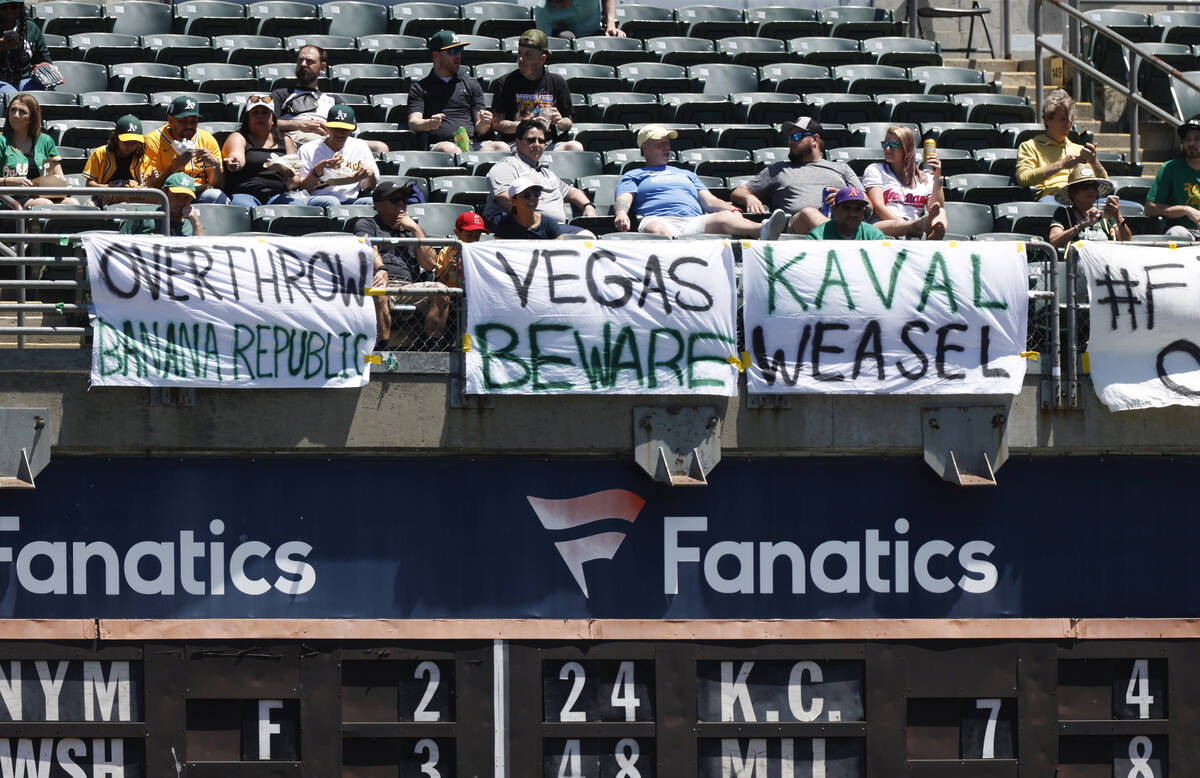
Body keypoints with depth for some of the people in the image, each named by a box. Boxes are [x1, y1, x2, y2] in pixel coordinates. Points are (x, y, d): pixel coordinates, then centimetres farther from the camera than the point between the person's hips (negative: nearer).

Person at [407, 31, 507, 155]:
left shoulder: (471, 85, 27)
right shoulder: (419, 87, 19)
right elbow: (413, 124, 4)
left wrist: (483, 125, -5)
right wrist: (430, 124, -20)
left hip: (472, 143, 3)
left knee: (502, 148, -29)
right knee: (449, 149, -40)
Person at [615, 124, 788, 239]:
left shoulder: (686, 175, 40)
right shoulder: (634, 176, 29)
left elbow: (709, 201, 27)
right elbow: (624, 200, 9)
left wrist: (733, 210, 4)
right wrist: (621, 213, -19)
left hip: (694, 221, 3)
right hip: (659, 219, -3)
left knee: (724, 218, -32)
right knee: (656, 228, -43)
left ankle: (764, 231, -64)